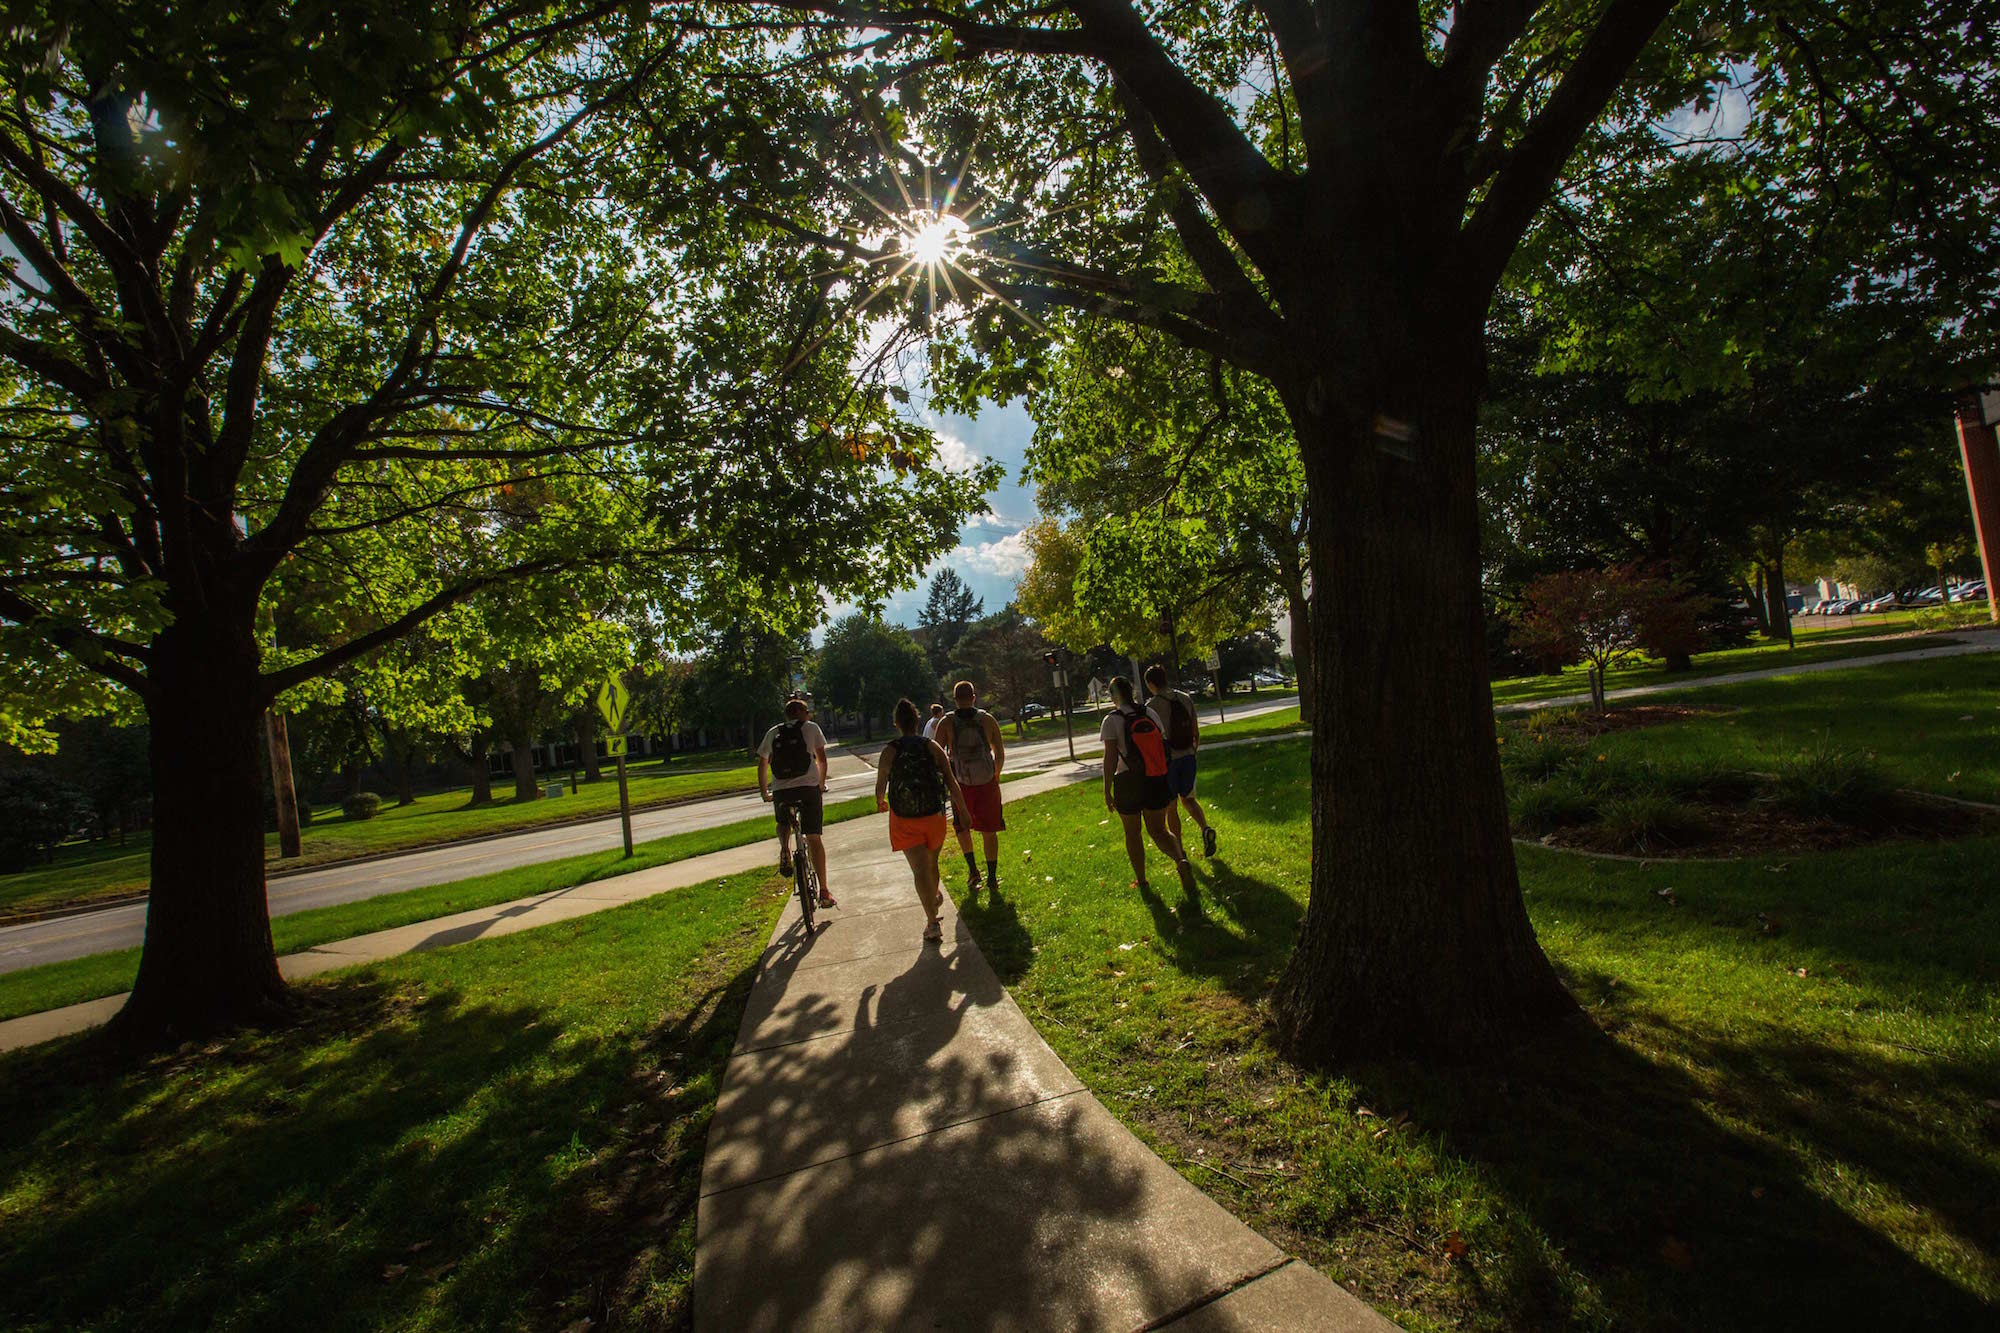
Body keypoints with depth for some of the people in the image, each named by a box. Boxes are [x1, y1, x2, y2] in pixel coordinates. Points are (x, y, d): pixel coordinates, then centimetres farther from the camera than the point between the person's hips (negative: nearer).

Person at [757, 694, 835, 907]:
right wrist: (821, 785, 27)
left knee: (783, 824, 32)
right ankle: (824, 892, 3)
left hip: (780, 791, 2)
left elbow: (762, 766, 18)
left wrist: (764, 793, 30)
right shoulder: (811, 728, 10)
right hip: (809, 787, -2)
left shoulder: (772, 733, 16)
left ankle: (784, 851, 0)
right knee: (814, 838, 5)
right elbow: (822, 759, 13)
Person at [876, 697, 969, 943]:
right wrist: (963, 811, 3)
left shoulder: (889, 752, -6)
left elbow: (880, 786, 1)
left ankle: (933, 923, -11)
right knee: (932, 862, 24)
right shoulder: (932, 747, -3)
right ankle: (935, 897, 49)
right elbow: (951, 782, -5)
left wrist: (880, 802, 23)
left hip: (904, 821, -2)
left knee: (920, 870, -3)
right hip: (933, 815, 2)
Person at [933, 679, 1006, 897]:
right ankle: (992, 878, 16)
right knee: (989, 831, 12)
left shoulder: (946, 722, -7)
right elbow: (1000, 753, 3)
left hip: (961, 785, -1)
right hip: (987, 783, 1)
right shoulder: (987, 719, -3)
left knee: (962, 826, 22)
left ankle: (972, 869, 11)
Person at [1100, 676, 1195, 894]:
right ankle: (1180, 860, -16)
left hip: (1128, 782, -4)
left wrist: (1107, 791, -8)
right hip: (1156, 781, 4)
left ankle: (1141, 881, 23)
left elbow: (1110, 758, -13)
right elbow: (1162, 745, 8)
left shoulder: (1112, 720, -10)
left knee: (1132, 833, 14)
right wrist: (1165, 782, 18)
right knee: (1159, 830, 11)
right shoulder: (1149, 714, 5)